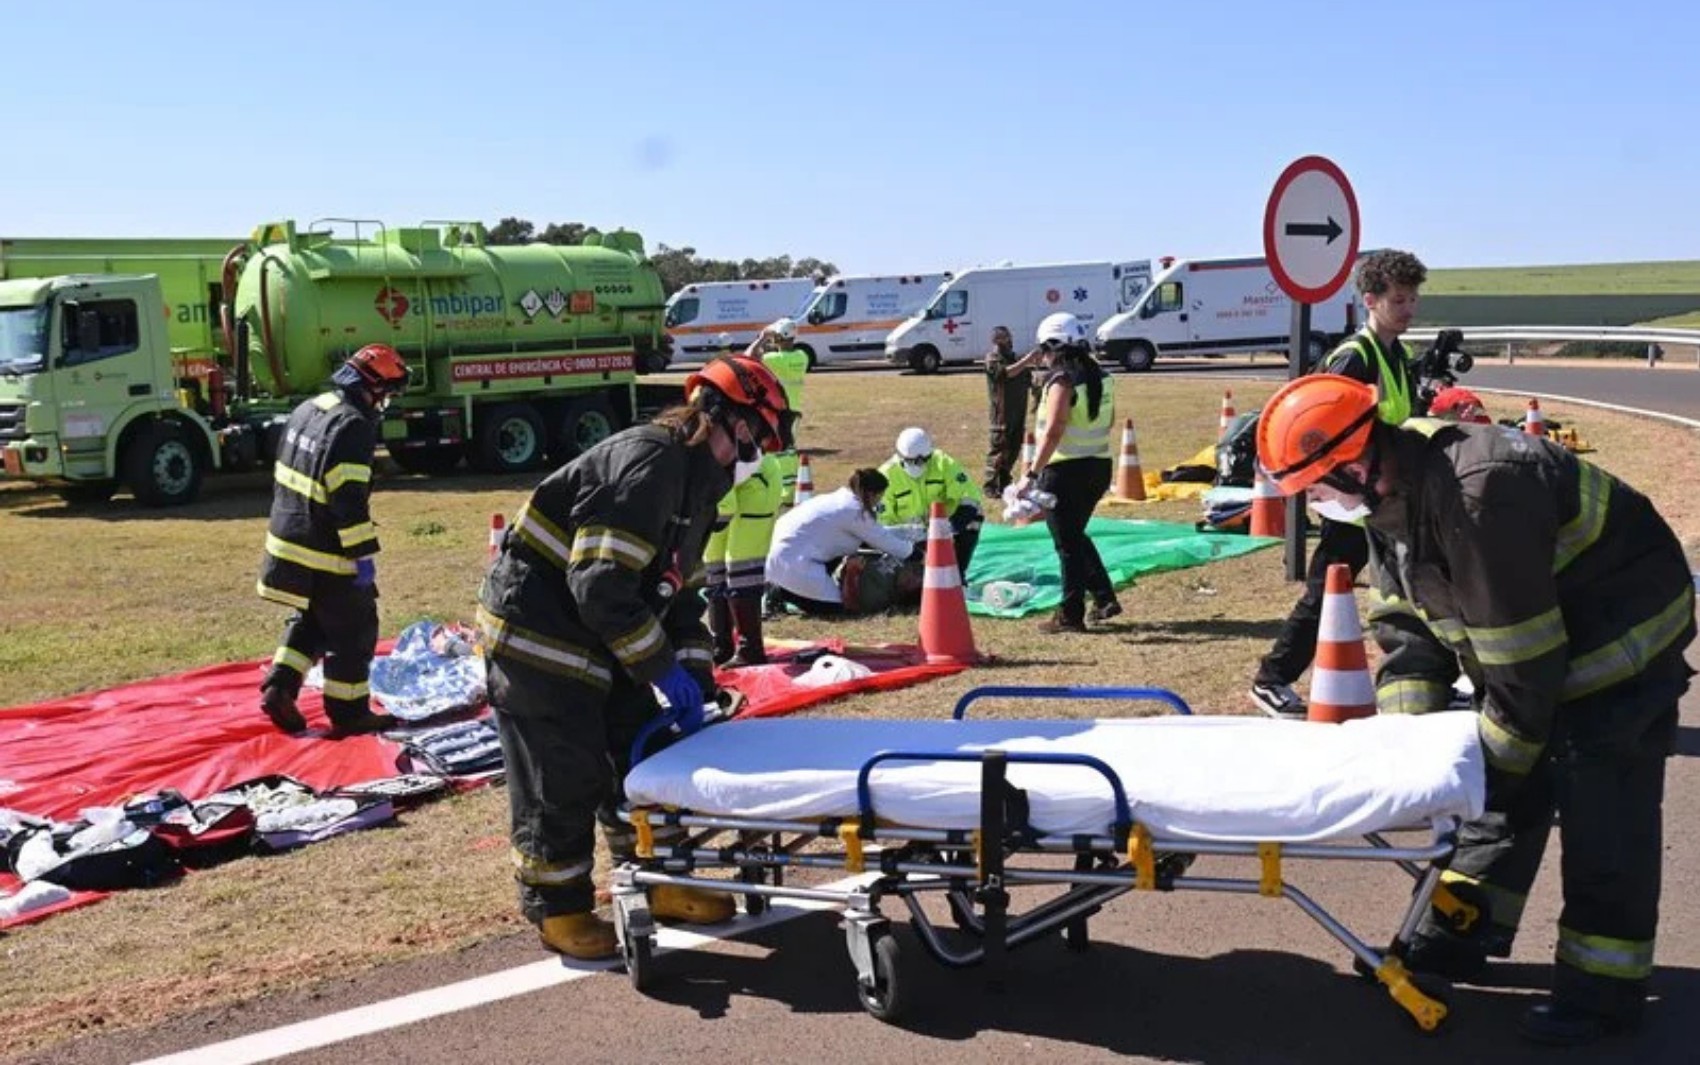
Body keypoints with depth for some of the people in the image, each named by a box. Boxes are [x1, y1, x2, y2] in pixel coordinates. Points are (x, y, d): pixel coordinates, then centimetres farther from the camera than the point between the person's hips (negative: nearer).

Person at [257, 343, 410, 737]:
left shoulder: (308, 410, 9)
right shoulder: (353, 426, -20)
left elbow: (283, 478, 17)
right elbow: (349, 500, -24)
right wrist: (364, 555, -20)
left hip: (289, 544, 9)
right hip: (328, 556, -9)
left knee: (309, 621, 24)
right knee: (353, 632, 5)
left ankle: (280, 687, 14)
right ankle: (349, 712, 13)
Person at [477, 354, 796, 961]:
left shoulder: (694, 483, 9)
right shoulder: (650, 463, -24)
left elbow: (678, 589, 14)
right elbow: (601, 587, -30)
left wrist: (696, 680, 3)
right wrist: (666, 671, -22)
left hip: (595, 638, 10)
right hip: (536, 634, -10)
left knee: (641, 750, 13)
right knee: (563, 779, -2)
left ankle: (657, 884, 27)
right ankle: (557, 910, 15)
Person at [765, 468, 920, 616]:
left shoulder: (842, 497, 14)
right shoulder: (855, 511, -13)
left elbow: (877, 531, 25)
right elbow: (884, 541, -3)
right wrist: (914, 551, 13)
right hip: (793, 560, -10)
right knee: (834, 607, -8)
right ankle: (780, 592, -5)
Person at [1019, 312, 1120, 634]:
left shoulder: (1062, 381, -16)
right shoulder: (1101, 377, 7)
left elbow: (1053, 432, -22)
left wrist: (1032, 474, -21)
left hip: (1066, 471, -8)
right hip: (1100, 465, 8)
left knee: (1068, 543, 1)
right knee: (1076, 535, 23)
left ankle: (1070, 616, 6)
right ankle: (1105, 598, 20)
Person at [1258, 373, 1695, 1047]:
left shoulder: (1478, 497, -36)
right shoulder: (1390, 496, -6)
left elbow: (1521, 662, -30)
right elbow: (1405, 622, 2)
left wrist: (1501, 755, -18)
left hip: (1622, 643, -9)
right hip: (1532, 640, 9)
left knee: (1602, 818, -5)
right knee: (1508, 792, 15)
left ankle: (1602, 990, 6)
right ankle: (1461, 936, 27)